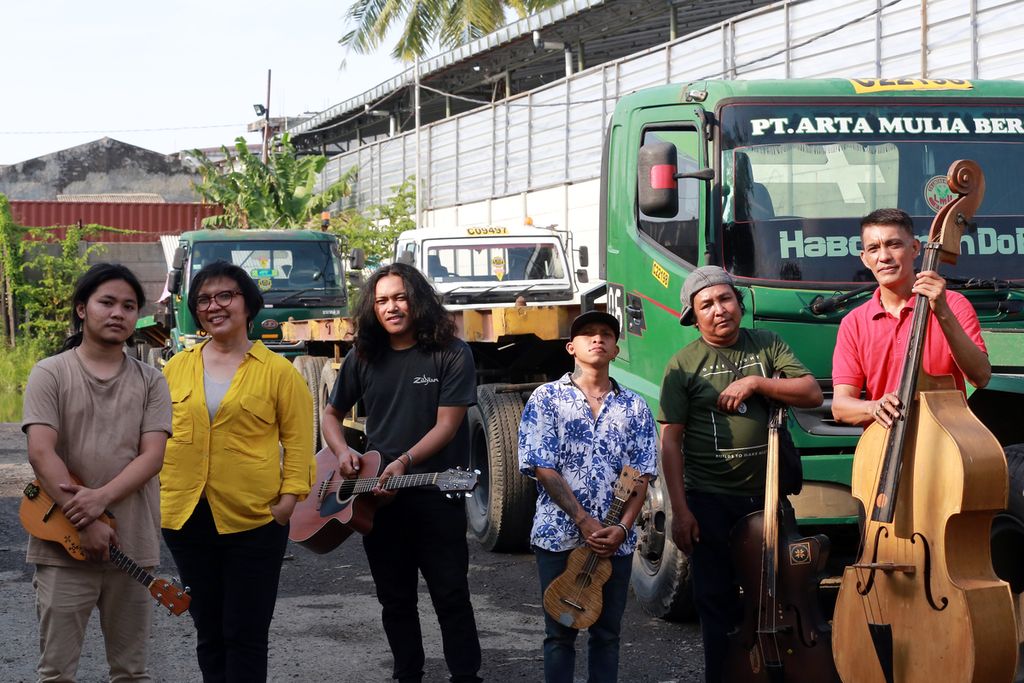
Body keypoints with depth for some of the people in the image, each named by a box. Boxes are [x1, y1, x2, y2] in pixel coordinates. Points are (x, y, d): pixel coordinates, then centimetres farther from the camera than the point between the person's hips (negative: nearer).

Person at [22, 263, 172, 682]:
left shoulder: (150, 382, 8)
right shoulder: (51, 374, 1)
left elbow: (152, 456, -3)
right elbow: (42, 453, -9)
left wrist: (101, 498, -19)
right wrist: (84, 523, -17)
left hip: (133, 544, 2)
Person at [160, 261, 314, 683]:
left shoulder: (277, 371, -2)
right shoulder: (175, 369, 7)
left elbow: (297, 437, -2)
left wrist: (291, 495, -11)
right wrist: (153, 488, 4)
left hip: (253, 520, -3)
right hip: (185, 518, 4)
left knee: (246, 633, 2)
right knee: (208, 630, 14)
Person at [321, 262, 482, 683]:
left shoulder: (451, 354, -6)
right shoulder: (363, 358, 7)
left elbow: (447, 424, -11)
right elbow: (331, 414, 18)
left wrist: (404, 462, -23)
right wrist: (342, 451, -3)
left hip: (436, 495, -4)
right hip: (375, 494, 5)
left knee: (451, 596, -1)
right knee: (395, 600, 13)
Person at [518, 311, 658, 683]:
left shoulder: (634, 407, 9)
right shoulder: (547, 398, 1)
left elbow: (642, 474, 4)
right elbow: (541, 467, -8)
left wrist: (623, 527, -12)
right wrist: (584, 520, -15)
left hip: (616, 540, 3)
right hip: (560, 535, -2)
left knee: (607, 632, 8)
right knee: (560, 632, 3)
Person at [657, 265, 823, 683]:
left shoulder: (768, 346, 7)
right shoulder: (684, 365, -1)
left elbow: (812, 394, -1)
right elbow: (671, 441, -4)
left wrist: (756, 382, -14)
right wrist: (680, 511, -11)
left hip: (765, 495, 2)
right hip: (709, 502, -2)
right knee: (717, 603, 3)